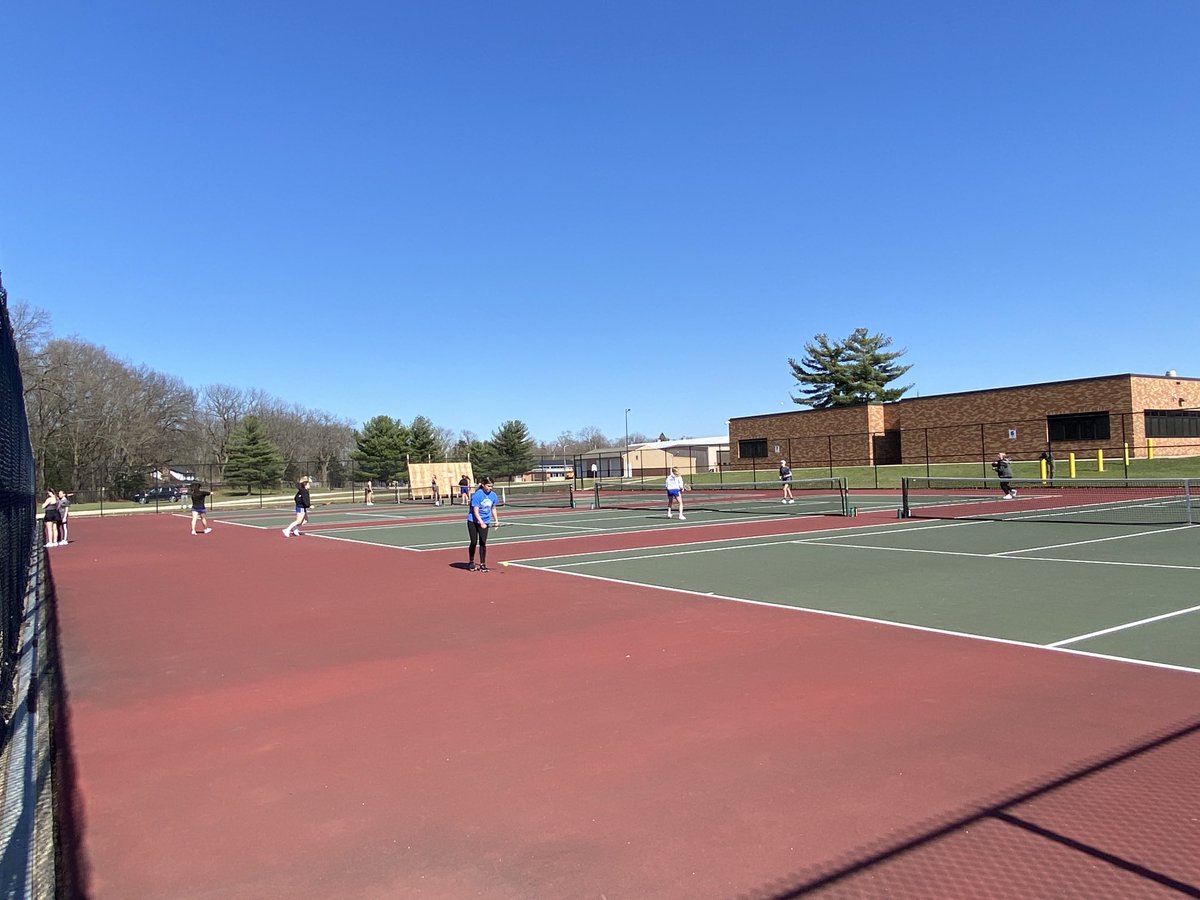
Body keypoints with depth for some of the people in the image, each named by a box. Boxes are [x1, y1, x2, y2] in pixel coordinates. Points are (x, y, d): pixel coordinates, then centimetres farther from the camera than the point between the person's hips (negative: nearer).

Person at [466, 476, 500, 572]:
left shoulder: (493, 495, -3)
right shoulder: (477, 495, -19)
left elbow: (493, 509, 11)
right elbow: (475, 511, -20)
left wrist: (496, 520, 5)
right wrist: (481, 522, -30)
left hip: (485, 522, 3)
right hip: (473, 522, -3)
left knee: (483, 543, -1)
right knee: (474, 542, 3)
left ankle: (482, 564, 7)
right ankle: (471, 562, 22)